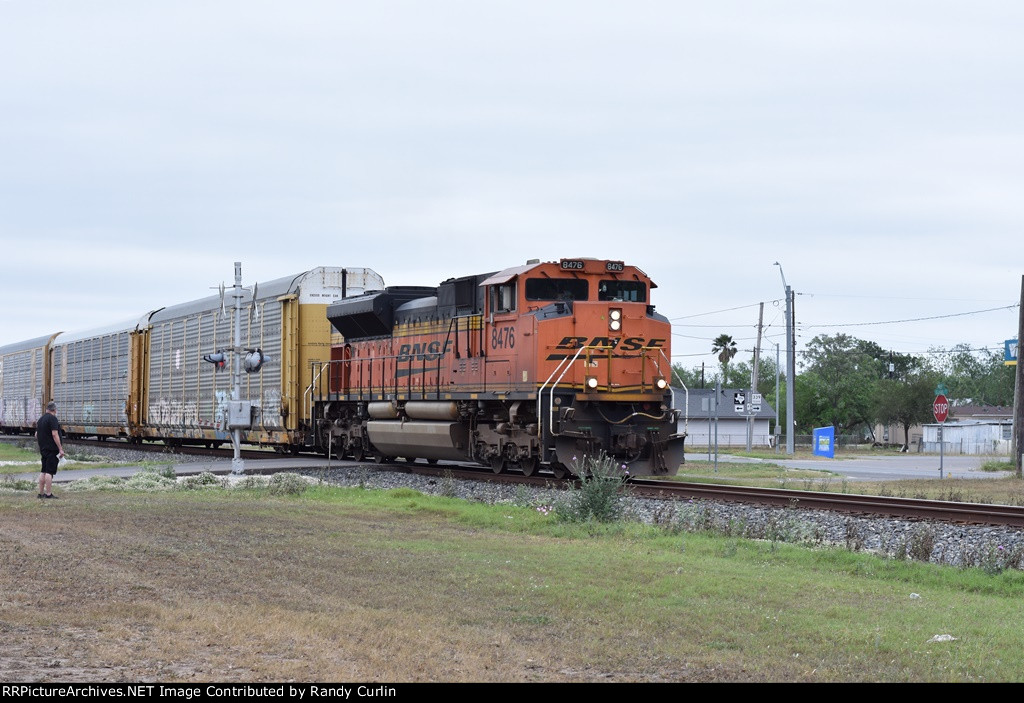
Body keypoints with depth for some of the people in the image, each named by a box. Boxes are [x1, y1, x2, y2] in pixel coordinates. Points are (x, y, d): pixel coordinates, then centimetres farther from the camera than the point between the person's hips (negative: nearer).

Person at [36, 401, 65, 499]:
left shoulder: (41, 419, 14)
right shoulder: (52, 418, -13)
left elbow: (36, 435, 21)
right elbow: (54, 434, -19)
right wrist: (60, 449, -17)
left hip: (43, 449, 9)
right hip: (52, 450, -8)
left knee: (43, 471, 12)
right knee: (50, 472, -8)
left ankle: (41, 493, 14)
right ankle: (48, 494, -10)